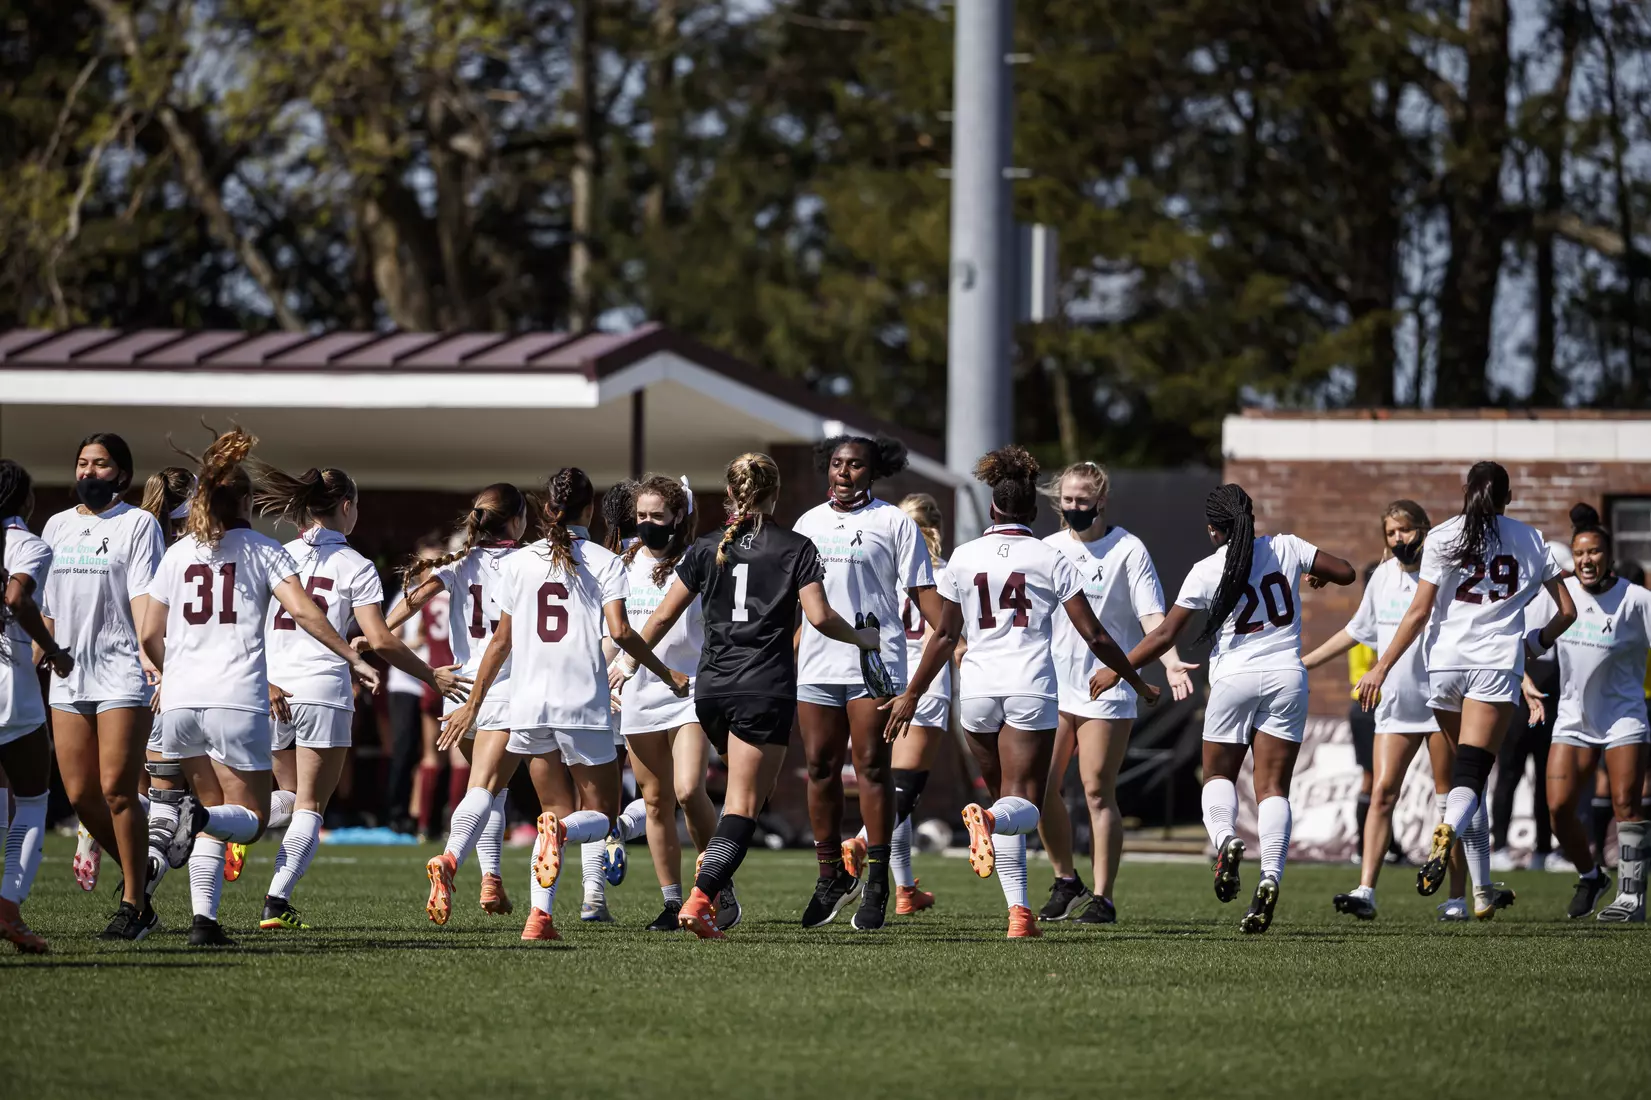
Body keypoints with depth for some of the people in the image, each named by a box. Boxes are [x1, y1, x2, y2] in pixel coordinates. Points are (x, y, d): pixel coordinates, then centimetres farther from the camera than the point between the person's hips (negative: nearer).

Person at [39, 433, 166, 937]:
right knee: (80, 794, 2)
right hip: (68, 675, 6)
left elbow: (143, 600, -10)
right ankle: (136, 866, 25)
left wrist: (153, 660, -22)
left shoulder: (138, 523, 0)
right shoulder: (57, 526, 17)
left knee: (117, 790, -10)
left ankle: (133, 904, -2)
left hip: (122, 673, -6)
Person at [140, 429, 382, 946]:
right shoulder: (262, 550, 3)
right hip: (236, 698, -4)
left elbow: (149, 636, 15)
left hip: (180, 700, 4)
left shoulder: (177, 554, 14)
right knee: (249, 817, 4)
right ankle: (200, 821, -31)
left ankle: (203, 918, -1)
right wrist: (354, 658, -3)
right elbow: (303, 612, -9)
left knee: (214, 812, 16)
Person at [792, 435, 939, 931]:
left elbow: (921, 591, -2)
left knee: (872, 766, -6)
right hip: (816, 665, 5)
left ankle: (876, 884, -2)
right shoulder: (809, 523, 15)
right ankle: (831, 877, 16)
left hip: (875, 662, -5)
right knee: (820, 768, 5)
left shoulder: (892, 522, 1)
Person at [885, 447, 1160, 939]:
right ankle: (991, 819, -43)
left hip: (977, 687, 3)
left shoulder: (964, 557, 6)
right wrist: (1138, 684, 12)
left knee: (1003, 796, 15)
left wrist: (912, 694, 21)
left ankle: (1019, 910, 6)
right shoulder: (1049, 559, 0)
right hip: (1031, 689, -3)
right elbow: (1094, 635, 0)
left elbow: (945, 635, 10)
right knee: (1023, 806, -5)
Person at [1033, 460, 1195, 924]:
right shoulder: (1048, 549, 11)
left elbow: (1151, 614, -9)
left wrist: (1170, 660, -25)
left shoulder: (1128, 550, -2)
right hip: (1052, 686, 5)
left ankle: (1101, 898, 0)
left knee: (1098, 792, -6)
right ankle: (1065, 882, 18)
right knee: (1041, 787, -1)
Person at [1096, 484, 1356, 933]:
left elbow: (1164, 634, -5)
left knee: (1218, 775, 15)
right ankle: (1270, 875, -17)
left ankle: (1224, 838, -16)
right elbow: (1346, 573, 9)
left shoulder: (1207, 572, -6)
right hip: (1286, 678, 2)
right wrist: (1316, 577, 31)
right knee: (1273, 786, 2)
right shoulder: (1286, 549, 0)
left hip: (1234, 679, -2)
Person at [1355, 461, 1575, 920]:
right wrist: (1539, 641, 33)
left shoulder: (1442, 538, 5)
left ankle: (1482, 892, 13)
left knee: (1468, 772, 13)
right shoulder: (1530, 540, 10)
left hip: (1445, 662, 1)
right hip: (1497, 664, -1)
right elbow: (1567, 611, 14)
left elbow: (1419, 612, -2)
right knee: (1471, 774, -11)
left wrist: (1381, 667, 2)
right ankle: (1447, 832, -46)